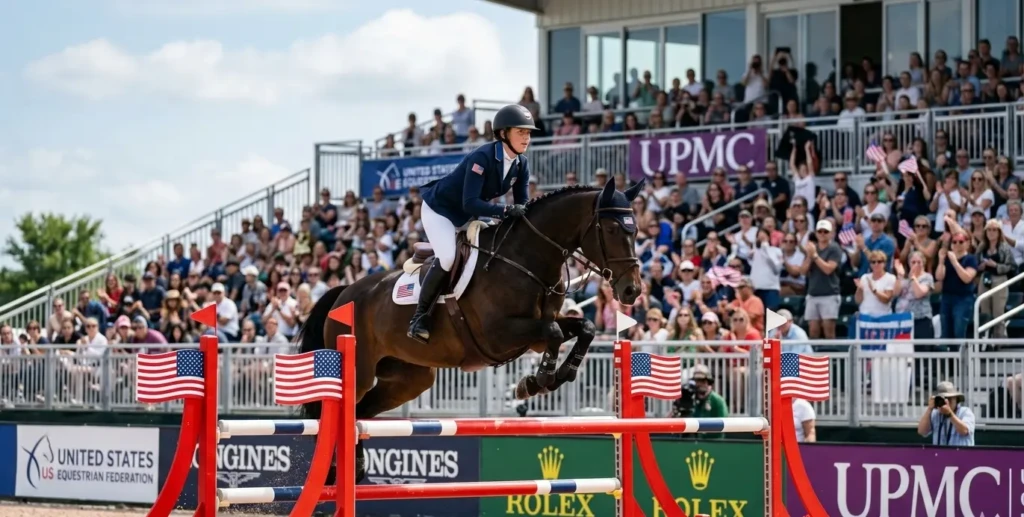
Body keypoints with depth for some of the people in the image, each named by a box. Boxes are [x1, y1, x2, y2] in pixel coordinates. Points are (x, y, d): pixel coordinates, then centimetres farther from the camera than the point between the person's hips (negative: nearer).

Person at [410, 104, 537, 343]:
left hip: (468, 216, 9)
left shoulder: (521, 165, -9)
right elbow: (470, 203, -37)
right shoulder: (482, 157, -31)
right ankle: (419, 317, -15)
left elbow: (522, 205, -4)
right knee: (447, 257, -27)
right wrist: (506, 210, -45)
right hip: (439, 209, -9)